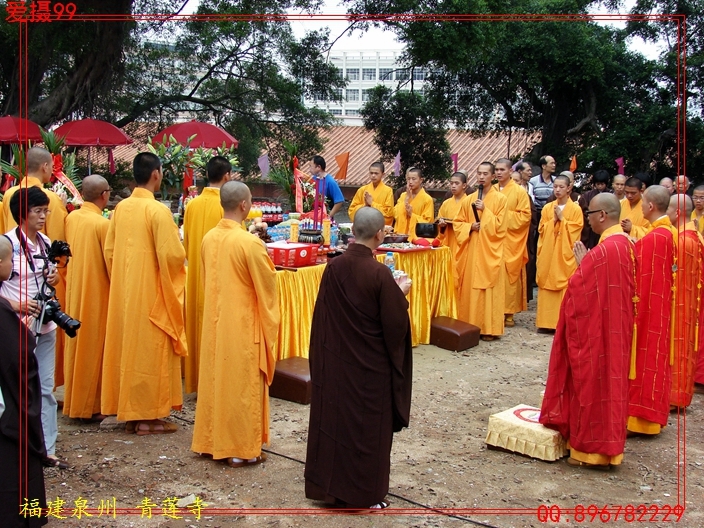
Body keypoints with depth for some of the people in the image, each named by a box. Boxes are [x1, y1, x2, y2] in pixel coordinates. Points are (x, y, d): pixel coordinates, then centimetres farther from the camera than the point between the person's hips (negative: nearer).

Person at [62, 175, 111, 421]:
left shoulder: (71, 218, 0)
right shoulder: (103, 224, -16)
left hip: (74, 291, 6)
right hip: (96, 293, -6)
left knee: (76, 345, 15)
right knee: (93, 346, 4)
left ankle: (74, 401, 25)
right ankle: (90, 406, 11)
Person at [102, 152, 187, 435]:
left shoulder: (120, 208, 4)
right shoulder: (158, 210, -16)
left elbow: (109, 251, 8)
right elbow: (172, 255, -19)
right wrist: (181, 248, 2)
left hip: (123, 292, 7)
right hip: (151, 292, -7)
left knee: (127, 347, 13)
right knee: (150, 350, 2)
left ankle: (129, 412, 21)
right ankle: (148, 416, 9)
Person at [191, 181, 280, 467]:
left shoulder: (209, 238, 0)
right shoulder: (250, 243, -20)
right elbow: (267, 286, -11)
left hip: (214, 320, 6)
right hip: (243, 324, -6)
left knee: (215, 380, 16)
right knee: (242, 385, 4)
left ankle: (213, 441, 27)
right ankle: (242, 449, 13)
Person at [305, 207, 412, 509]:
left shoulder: (333, 268, -6)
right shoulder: (380, 274, -20)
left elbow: (323, 315, 3)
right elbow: (395, 324, -14)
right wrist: (401, 294, 1)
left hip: (335, 360, 5)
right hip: (370, 366, -4)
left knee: (332, 419, 16)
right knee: (368, 427, 10)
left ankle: (327, 484, 28)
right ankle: (365, 494, 21)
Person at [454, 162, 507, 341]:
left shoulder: (500, 199, -1)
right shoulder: (469, 199, 11)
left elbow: (499, 226, -8)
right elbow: (458, 223, 12)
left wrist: (485, 210, -15)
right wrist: (470, 227, -7)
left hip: (489, 251, -4)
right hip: (470, 250, 4)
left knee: (489, 288, -4)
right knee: (469, 287, 5)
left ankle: (489, 329, 1)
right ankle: (470, 325, 14)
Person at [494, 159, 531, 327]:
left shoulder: (519, 191, 0)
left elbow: (525, 216, -6)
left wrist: (505, 215, -12)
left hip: (511, 241, -3)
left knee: (510, 275, -3)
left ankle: (509, 312, 3)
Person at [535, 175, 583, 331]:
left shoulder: (575, 209, -1)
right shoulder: (547, 208, 10)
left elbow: (574, 232, -6)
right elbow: (541, 230, 6)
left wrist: (562, 219, -10)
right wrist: (554, 220, -7)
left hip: (565, 256, -3)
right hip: (548, 255, 3)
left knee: (566, 288, -5)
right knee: (547, 287, 2)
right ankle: (547, 320, 9)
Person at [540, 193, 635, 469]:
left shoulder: (604, 250, -23)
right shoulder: (625, 243, 6)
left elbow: (580, 289, -20)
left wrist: (581, 263, -5)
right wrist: (587, 262, 7)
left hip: (596, 330, -9)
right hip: (615, 328, 9)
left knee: (594, 380, 0)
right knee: (608, 378, 17)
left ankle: (592, 448, 10)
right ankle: (606, 444, 28)